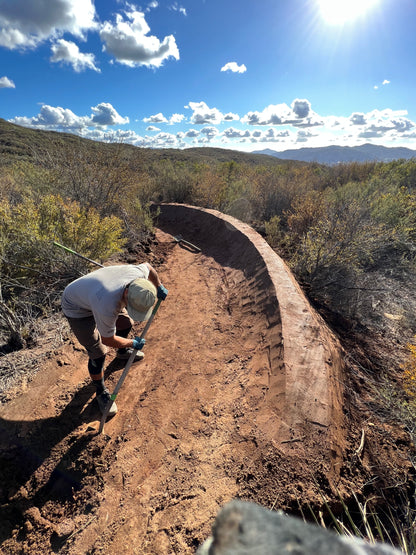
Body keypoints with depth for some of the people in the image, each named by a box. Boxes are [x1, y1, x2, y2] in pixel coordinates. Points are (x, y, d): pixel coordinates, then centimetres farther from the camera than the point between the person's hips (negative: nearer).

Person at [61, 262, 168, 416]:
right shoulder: (108, 307, -45)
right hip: (77, 309, -6)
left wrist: (159, 287, 6)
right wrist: (133, 343, -10)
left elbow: (148, 266, -3)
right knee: (98, 353, -6)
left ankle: (123, 351, 52)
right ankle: (101, 391, 23)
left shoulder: (139, 273, -31)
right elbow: (108, 340, -25)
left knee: (126, 322, 18)